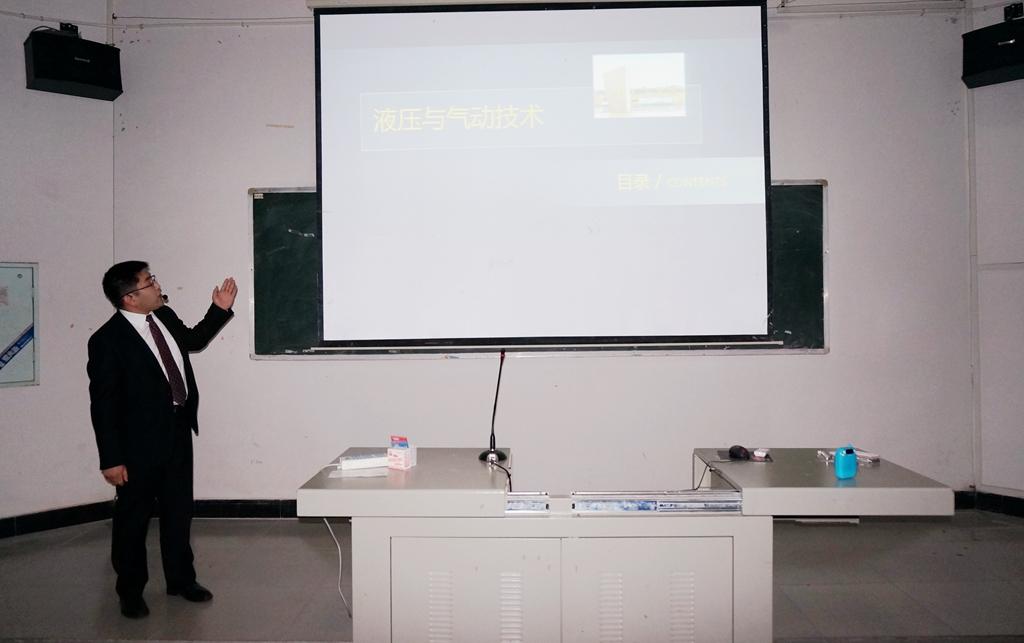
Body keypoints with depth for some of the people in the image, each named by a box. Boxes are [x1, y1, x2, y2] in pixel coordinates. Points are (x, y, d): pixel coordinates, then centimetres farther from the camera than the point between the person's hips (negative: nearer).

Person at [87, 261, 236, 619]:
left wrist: (219, 310, 12)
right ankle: (130, 592, 28)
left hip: (178, 433, 7)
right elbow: (102, 403, -16)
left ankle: (181, 580, 34)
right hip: (139, 442, -7)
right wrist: (111, 459, -16)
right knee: (133, 519, 10)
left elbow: (193, 340, 24)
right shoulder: (107, 340, -18)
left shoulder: (165, 317, 2)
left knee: (179, 512, 17)